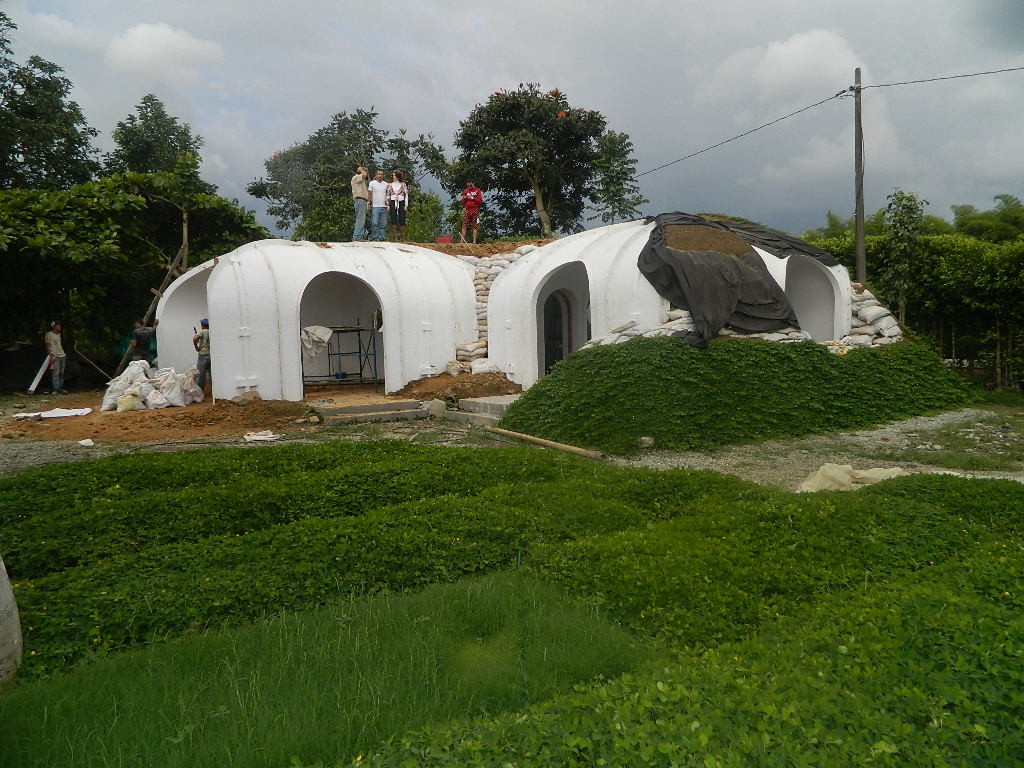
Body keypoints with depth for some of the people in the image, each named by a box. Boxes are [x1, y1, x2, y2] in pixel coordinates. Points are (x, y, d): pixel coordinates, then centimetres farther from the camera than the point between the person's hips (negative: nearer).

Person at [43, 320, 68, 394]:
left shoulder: (59, 334, 19)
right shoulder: (49, 334, -3)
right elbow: (48, 345, -7)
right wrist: (51, 355, -15)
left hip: (62, 355, 7)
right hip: (55, 356, -7)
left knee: (61, 373, 5)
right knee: (55, 373, -12)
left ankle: (60, 388, 9)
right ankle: (55, 389, -12)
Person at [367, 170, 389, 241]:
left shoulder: (386, 184, 14)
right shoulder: (372, 183, 5)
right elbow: (370, 194, 6)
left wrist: (387, 201, 6)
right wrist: (370, 203, -1)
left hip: (384, 206, 3)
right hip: (375, 206, -3)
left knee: (383, 224, 2)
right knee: (374, 223, -10)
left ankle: (381, 237, 7)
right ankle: (374, 237, -5)